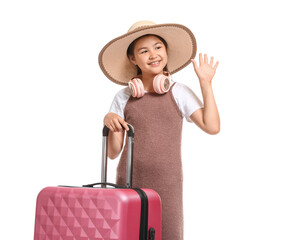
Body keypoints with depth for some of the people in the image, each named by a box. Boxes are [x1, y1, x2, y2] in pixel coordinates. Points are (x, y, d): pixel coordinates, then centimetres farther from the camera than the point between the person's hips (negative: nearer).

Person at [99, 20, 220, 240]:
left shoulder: (179, 93, 2)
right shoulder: (123, 98, 5)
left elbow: (212, 127, -9)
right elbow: (113, 152, 6)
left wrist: (206, 82, -5)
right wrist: (110, 122, -12)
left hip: (167, 183, -1)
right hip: (129, 182, 1)